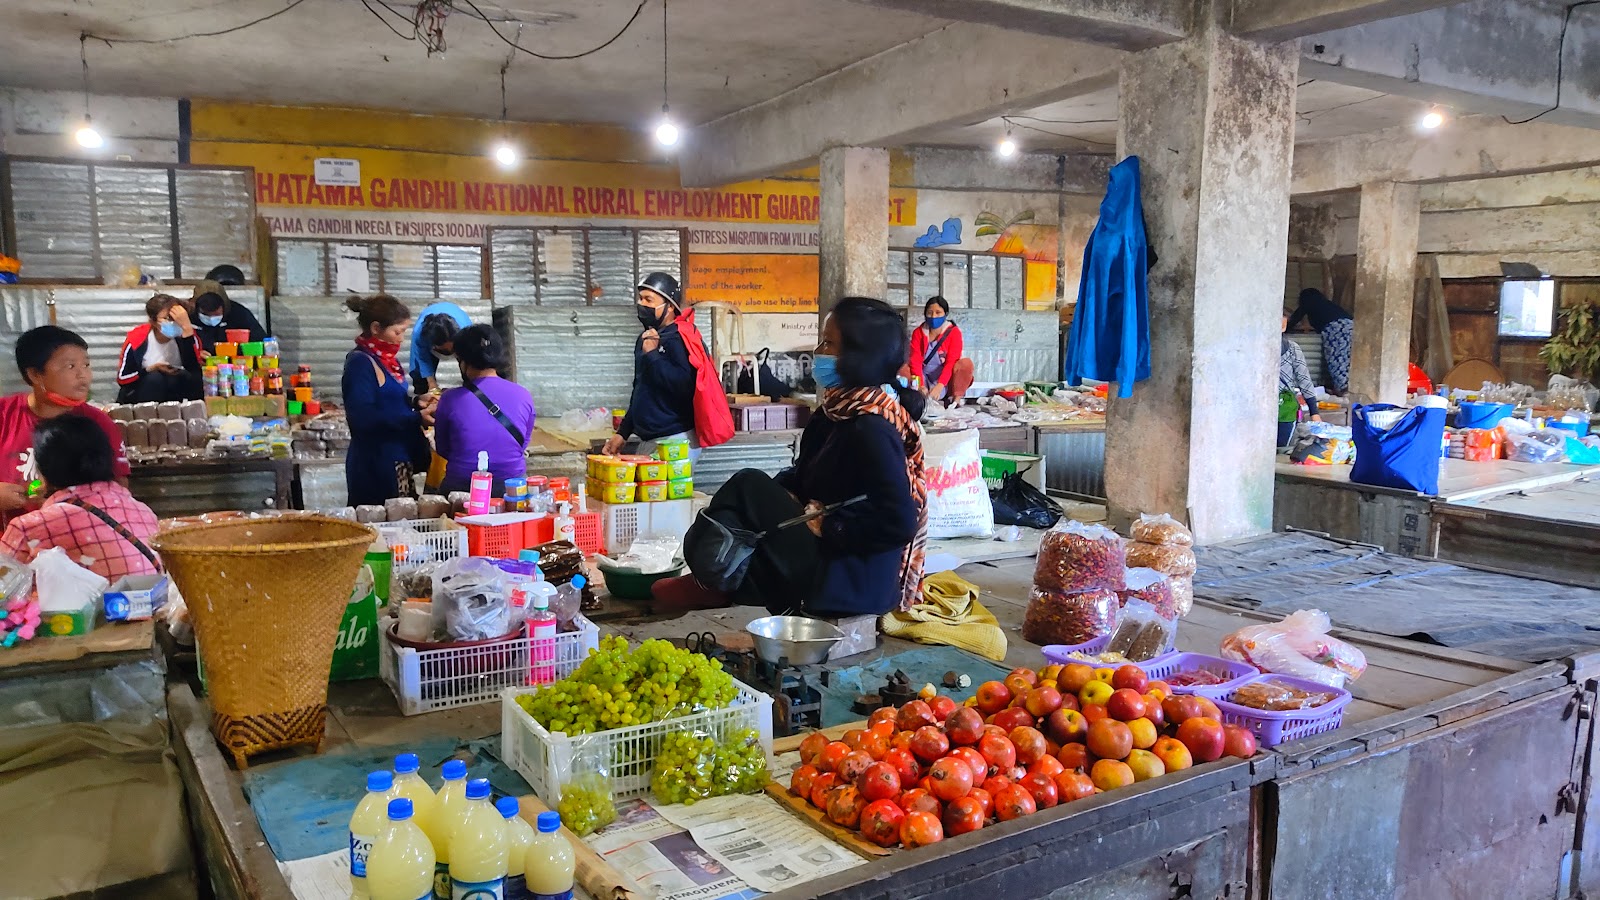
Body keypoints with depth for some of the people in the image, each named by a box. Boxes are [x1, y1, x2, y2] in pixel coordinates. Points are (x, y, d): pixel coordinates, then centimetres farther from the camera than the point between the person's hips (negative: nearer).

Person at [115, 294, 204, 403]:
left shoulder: (188, 335, -14)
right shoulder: (136, 339, -15)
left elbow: (193, 371, -34)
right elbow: (122, 378, -6)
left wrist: (187, 327, -36)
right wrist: (152, 369, -22)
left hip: (174, 393, 1)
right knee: (154, 378, -31)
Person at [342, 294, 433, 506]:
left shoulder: (387, 360, 14)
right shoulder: (360, 363, -12)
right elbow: (363, 418, -22)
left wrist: (417, 406, 5)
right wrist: (416, 418, -20)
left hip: (399, 462, 9)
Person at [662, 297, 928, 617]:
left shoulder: (870, 429, -22)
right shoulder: (845, 410, 6)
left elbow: (898, 522, -28)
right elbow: (805, 477, 15)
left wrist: (825, 526, -19)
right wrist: (785, 498, -5)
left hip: (848, 584, -10)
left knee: (749, 488, -10)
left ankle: (714, 586, 7)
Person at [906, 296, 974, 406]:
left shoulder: (954, 332, -8)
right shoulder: (918, 333, -2)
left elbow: (951, 362, -19)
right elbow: (915, 361, -13)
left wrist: (939, 386, -35)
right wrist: (920, 386, -31)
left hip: (946, 382, -2)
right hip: (925, 381, 2)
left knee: (966, 363, -28)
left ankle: (956, 399, -25)